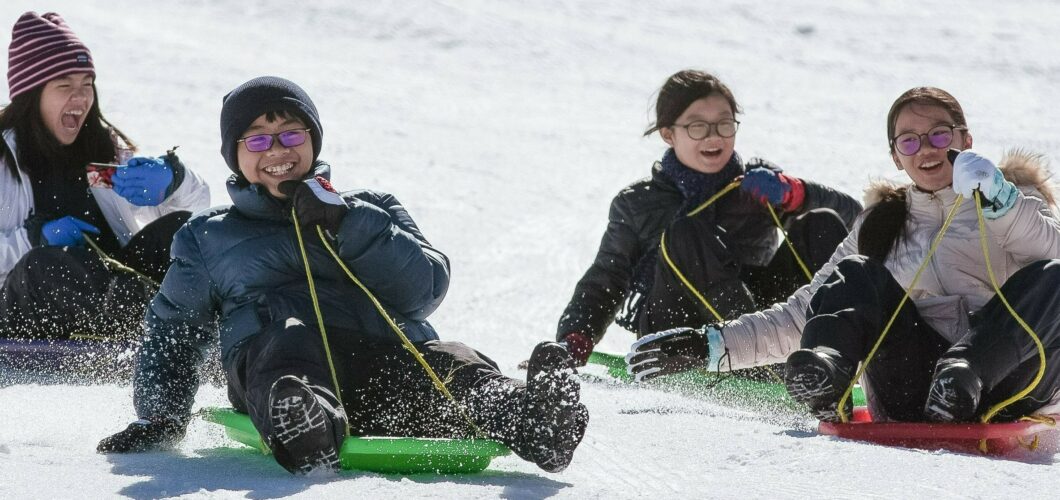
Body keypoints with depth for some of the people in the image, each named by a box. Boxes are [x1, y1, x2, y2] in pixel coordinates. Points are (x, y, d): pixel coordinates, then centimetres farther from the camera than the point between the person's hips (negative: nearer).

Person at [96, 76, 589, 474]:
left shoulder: (372, 211, 30)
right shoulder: (208, 238, 32)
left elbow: (425, 289, 12)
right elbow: (172, 334, 29)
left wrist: (346, 224, 0)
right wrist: (161, 416, 9)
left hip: (391, 356, 2)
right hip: (276, 367, -2)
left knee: (452, 366, -32)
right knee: (289, 336, -39)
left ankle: (530, 417, -65)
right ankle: (303, 423, -74)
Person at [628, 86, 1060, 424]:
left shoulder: (1016, 204, 16)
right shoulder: (881, 225, 26)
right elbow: (802, 315, 26)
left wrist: (1000, 202, -19)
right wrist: (711, 345, 15)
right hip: (916, 405, 2)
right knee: (855, 274, -13)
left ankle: (965, 372, -45)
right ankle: (825, 375, -41)